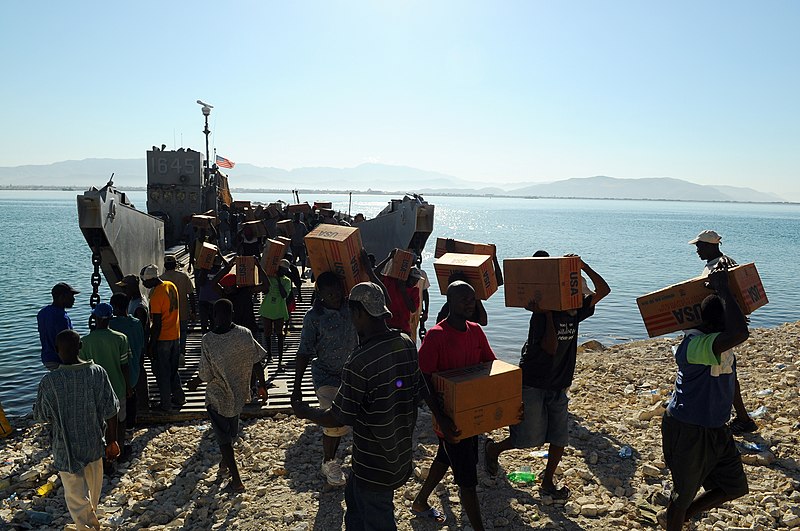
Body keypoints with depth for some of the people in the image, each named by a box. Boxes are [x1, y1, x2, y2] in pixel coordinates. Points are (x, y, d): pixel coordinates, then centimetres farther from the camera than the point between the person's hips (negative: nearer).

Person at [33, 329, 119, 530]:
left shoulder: (49, 381, -20)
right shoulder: (97, 372, -14)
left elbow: (41, 416, -7)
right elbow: (109, 410, -8)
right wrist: (112, 439, 4)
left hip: (66, 448, -4)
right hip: (94, 444, 4)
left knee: (77, 498, 11)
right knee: (93, 489, 28)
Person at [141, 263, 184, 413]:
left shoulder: (156, 295, -22)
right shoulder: (171, 286, 2)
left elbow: (156, 325, -21)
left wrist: (151, 345, -13)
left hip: (163, 339, -8)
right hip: (176, 335, 8)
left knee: (162, 372, 5)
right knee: (173, 369, 20)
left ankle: (165, 404, 13)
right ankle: (178, 397, 29)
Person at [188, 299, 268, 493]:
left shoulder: (208, 340, -24)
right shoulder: (245, 334, -16)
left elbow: (205, 375, -17)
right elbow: (258, 360, -6)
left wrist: (194, 382, 5)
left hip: (217, 396, -4)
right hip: (239, 392, 4)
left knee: (223, 437, 11)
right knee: (231, 431, 27)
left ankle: (236, 480, 12)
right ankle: (225, 462, 49)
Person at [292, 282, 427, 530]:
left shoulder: (359, 363, -29)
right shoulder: (407, 344, -7)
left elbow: (338, 418, -19)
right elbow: (420, 393, 3)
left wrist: (303, 412, -1)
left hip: (374, 465, -7)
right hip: (402, 452, 7)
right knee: (353, 497, 29)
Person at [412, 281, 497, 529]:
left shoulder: (476, 331, 0)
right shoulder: (436, 336, -22)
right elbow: (423, 380, -22)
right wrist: (440, 418, -30)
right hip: (451, 418, -8)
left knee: (445, 457, 26)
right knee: (467, 477, 0)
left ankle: (420, 502, 48)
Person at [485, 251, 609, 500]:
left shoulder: (575, 313, 1)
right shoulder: (542, 316, -18)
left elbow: (603, 290, -1)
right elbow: (550, 348, -31)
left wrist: (583, 266, -10)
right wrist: (547, 313, -30)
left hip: (558, 386, 7)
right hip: (532, 384, -7)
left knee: (560, 438, 7)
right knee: (530, 437, -2)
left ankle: (547, 483, 24)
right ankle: (493, 448, 25)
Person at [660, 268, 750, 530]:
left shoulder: (714, 337, -4)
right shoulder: (695, 344, -33)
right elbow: (740, 333, -50)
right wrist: (722, 288, -38)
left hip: (714, 427, 9)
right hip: (687, 429, -9)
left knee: (735, 488, 20)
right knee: (684, 492, 10)